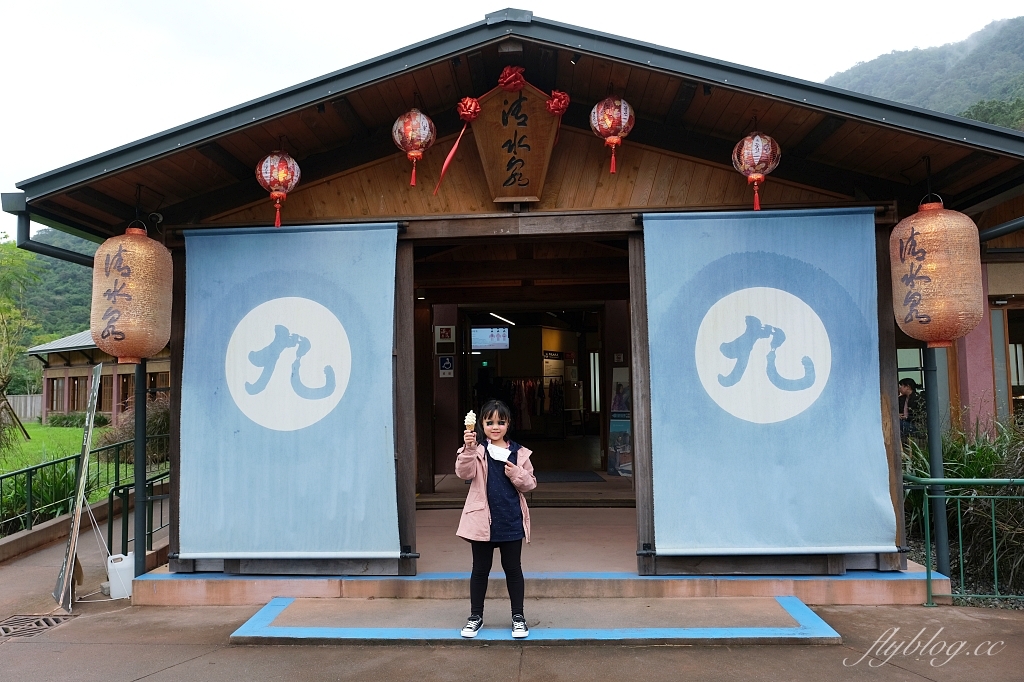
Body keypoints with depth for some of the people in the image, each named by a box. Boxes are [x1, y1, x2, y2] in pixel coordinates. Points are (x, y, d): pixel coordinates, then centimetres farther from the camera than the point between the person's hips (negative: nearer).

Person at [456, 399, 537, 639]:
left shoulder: (519, 453, 3)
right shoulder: (477, 450, -4)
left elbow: (530, 484, 5)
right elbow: (464, 473, -20)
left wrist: (517, 474, -15)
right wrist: (468, 448, -36)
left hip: (511, 520, 1)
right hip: (483, 519, -1)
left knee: (513, 569, 11)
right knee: (480, 569, 12)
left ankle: (518, 616, 25)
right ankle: (475, 616, 26)